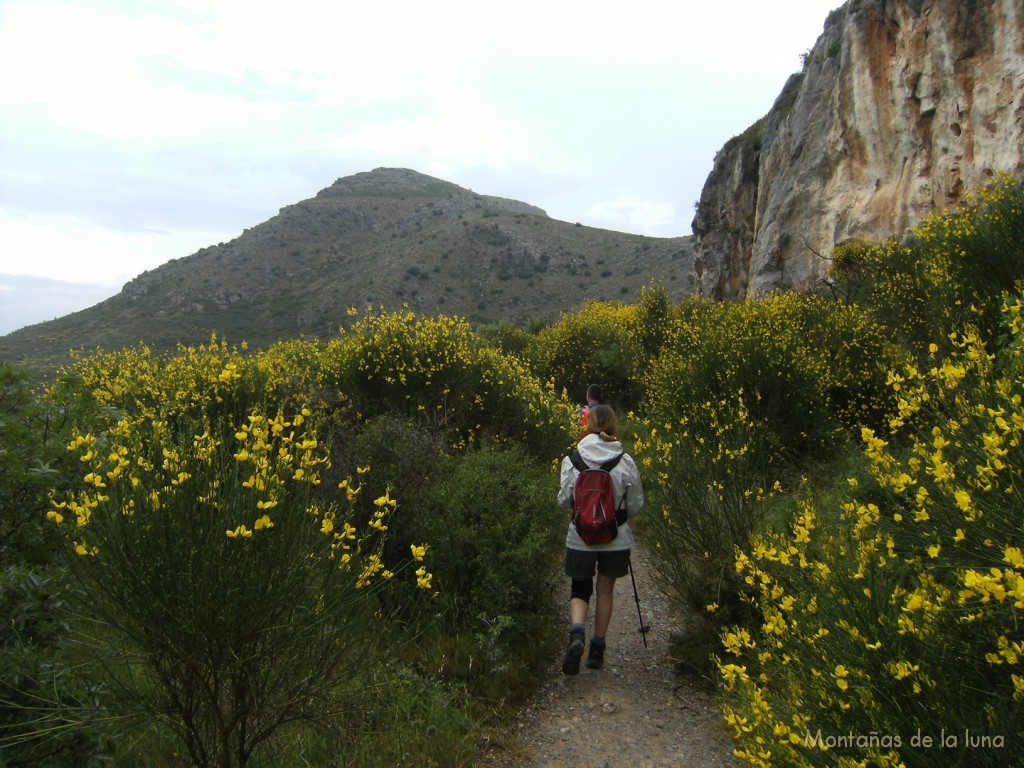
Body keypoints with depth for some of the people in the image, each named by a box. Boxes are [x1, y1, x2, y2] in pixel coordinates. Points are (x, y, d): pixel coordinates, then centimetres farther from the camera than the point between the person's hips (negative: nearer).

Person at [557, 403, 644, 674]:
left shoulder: (573, 459, -10)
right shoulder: (626, 461, -8)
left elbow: (565, 499, -6)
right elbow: (635, 505, -1)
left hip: (581, 538, -1)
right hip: (616, 539, 1)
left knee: (579, 591, 14)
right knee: (605, 591, 18)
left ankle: (577, 634, -12)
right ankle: (597, 649, 24)